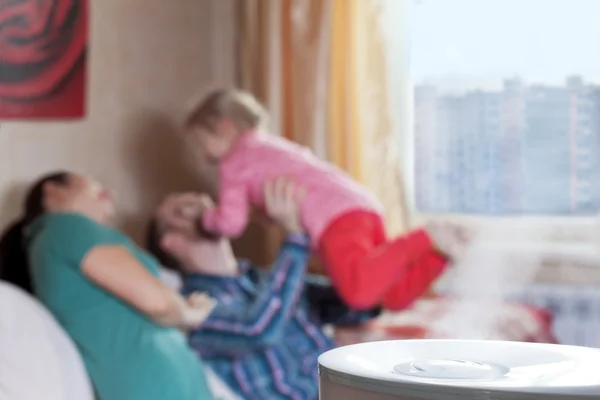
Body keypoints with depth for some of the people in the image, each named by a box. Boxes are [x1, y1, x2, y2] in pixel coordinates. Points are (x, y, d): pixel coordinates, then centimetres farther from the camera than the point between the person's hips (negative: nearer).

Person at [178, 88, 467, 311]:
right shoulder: (273, 146, 34)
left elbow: (231, 223, 0)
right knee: (396, 297, 5)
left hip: (336, 216, -9)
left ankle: (424, 240, -23)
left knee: (360, 293, -26)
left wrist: (207, 215, 20)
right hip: (363, 204, 9)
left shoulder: (235, 162, 8)